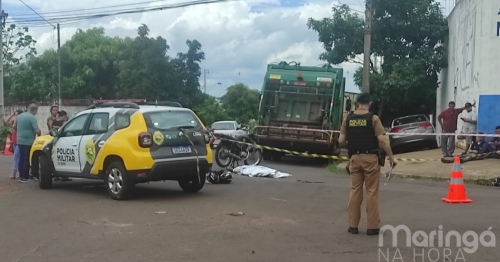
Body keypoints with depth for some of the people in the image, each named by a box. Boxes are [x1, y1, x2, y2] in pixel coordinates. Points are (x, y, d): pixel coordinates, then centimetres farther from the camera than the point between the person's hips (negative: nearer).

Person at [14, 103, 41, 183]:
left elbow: (14, 127, 23)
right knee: (27, 159, -2)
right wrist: (39, 135, -1)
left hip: (20, 141, 8)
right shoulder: (32, 117, -16)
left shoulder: (20, 116, 10)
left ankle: (21, 176, 18)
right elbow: (37, 131, -22)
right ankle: (25, 177, 1)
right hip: (28, 142, -8)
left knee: (21, 158, 13)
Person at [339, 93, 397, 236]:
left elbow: (341, 141, 2)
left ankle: (353, 225, 13)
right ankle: (373, 226, 7)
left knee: (355, 191, 10)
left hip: (355, 158, 3)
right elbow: (382, 140, -14)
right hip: (370, 158, -3)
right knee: (372, 192, 4)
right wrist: (391, 157, -6)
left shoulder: (348, 119, 3)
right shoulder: (373, 118, -7)